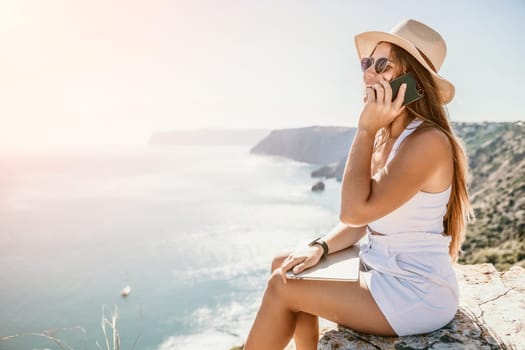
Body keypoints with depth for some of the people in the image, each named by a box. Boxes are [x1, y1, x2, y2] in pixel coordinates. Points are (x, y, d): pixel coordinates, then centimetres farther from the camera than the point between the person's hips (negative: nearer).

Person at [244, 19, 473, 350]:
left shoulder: (427, 142, -22)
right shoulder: (385, 137, 6)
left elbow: (355, 211, -28)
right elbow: (364, 218, 9)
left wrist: (365, 130, -23)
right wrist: (320, 247, -6)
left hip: (416, 294, -8)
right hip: (380, 270, 8)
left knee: (281, 287, -9)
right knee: (285, 267, 7)